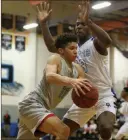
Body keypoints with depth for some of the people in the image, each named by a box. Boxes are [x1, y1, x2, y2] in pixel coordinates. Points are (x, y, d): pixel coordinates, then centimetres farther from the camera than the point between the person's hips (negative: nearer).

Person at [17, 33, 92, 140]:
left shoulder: (77, 69, 9)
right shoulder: (56, 59, -13)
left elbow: (84, 88, 5)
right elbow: (50, 76, -33)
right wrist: (71, 81, -51)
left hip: (42, 108, 10)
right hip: (32, 104, -10)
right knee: (63, 131, -27)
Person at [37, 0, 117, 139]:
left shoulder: (95, 43, -9)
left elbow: (108, 41, -33)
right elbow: (52, 47, -1)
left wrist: (88, 20, -44)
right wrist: (43, 23, -12)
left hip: (104, 94, -7)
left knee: (105, 129, -32)